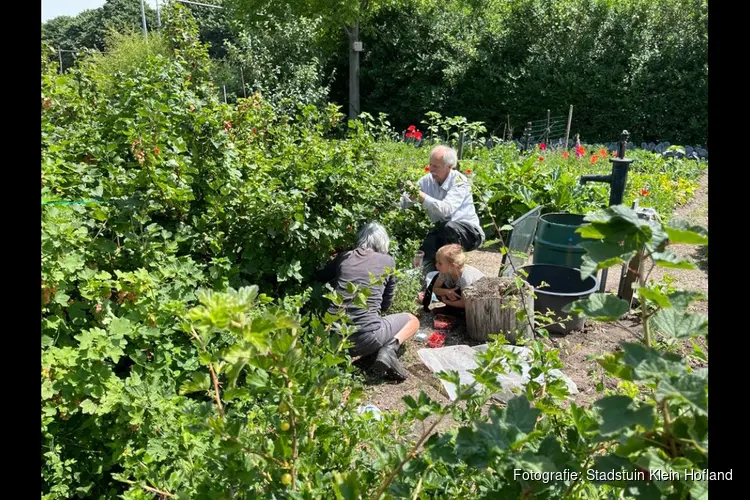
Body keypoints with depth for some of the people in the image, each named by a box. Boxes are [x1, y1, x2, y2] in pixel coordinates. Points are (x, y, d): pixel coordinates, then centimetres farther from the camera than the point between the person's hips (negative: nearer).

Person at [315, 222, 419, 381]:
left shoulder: (344, 257, 11)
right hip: (364, 336, -4)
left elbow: (319, 278, 27)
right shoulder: (387, 261, 6)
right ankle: (389, 349, -6)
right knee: (413, 320, 21)